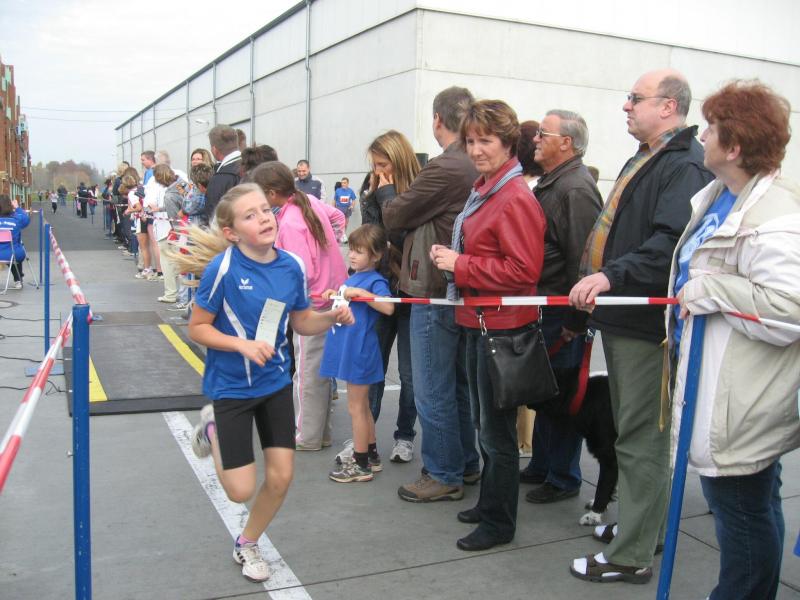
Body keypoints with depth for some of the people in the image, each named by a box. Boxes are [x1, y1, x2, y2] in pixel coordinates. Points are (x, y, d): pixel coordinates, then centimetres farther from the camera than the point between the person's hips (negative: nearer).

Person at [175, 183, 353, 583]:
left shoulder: (291, 266, -7)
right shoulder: (222, 268, -20)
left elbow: (301, 322, 7)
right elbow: (197, 328, -12)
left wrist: (333, 317, -12)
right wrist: (242, 344, -26)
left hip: (276, 382, 4)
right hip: (231, 386, -4)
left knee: (280, 478, 6)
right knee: (241, 490, 0)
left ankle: (247, 544, 34)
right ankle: (213, 428, 29)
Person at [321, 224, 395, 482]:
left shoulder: (375, 280, -13)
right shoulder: (352, 278, 13)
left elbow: (388, 307, -29)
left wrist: (360, 292, -27)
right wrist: (336, 295, 8)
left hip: (360, 350, -9)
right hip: (349, 349, 9)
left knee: (356, 407, -1)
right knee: (362, 406, 17)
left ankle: (361, 464, 10)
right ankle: (371, 455, 30)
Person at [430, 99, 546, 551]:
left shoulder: (516, 198, -19)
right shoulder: (485, 189, 11)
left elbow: (523, 270, -23)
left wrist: (460, 266, -20)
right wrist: (451, 258, 6)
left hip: (503, 326, -10)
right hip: (479, 321, 10)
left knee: (497, 429, 4)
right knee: (485, 422, 22)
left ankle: (499, 523, 21)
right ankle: (489, 503, 39)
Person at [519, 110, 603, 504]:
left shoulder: (576, 188, -17)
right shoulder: (549, 184, 15)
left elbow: (582, 260, -23)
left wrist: (574, 321, -21)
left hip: (562, 314, -10)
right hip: (543, 309, 10)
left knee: (561, 396, 3)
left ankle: (563, 478, 18)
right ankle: (541, 466, 33)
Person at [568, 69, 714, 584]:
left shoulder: (685, 165, -14)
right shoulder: (644, 160, 18)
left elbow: (671, 241, -29)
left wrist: (614, 274, -35)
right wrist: (596, 282, 23)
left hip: (648, 324, -10)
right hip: (622, 318, 10)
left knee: (642, 439, -2)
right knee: (636, 431, 20)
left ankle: (632, 555, 9)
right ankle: (644, 526, 35)